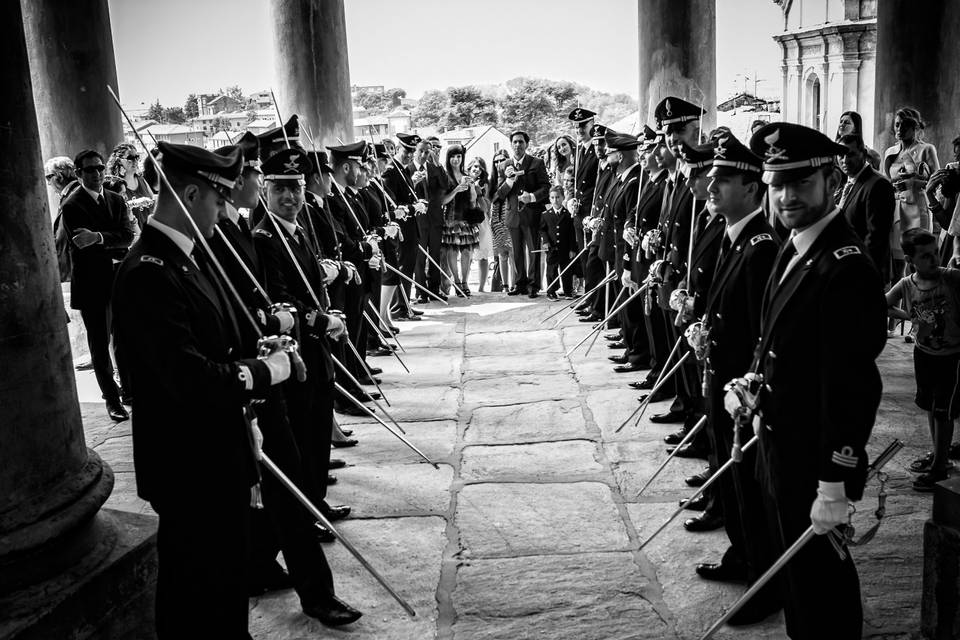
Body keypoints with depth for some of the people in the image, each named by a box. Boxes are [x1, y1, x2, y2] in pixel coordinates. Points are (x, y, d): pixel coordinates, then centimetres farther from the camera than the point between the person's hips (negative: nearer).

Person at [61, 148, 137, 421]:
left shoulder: (116, 199, 7)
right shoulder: (72, 206, -8)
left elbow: (128, 236, -7)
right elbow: (83, 246, -16)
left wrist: (99, 237, -23)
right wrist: (116, 252, -14)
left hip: (119, 278, 5)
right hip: (92, 283, -4)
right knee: (100, 344, 4)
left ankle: (129, 390, 26)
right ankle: (112, 398, 13)